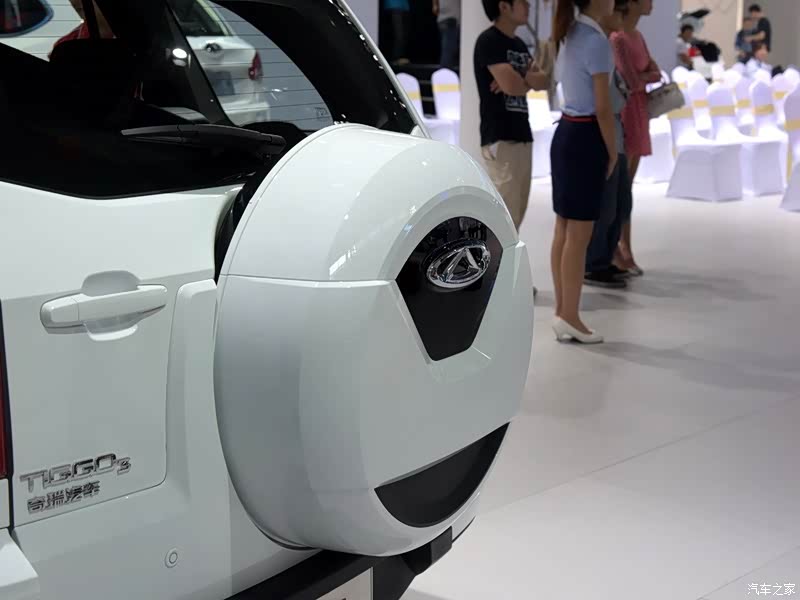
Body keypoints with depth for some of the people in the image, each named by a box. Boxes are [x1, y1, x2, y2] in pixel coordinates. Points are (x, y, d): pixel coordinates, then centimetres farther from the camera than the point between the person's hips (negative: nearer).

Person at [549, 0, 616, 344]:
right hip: (585, 138, -9)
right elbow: (603, 108, -15)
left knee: (563, 231, 11)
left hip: (565, 133, 9)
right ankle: (569, 318, 5)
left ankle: (562, 312, 19)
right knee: (579, 236, -2)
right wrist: (612, 152, -7)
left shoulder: (569, 35, 10)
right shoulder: (596, 41, -15)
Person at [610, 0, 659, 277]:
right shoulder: (617, 39, -15)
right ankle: (616, 252, 4)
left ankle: (624, 250, 18)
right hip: (623, 118, -9)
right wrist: (650, 76, -2)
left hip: (637, 118, 9)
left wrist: (643, 76, -8)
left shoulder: (637, 36, 13)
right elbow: (630, 81, -20)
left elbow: (656, 71, 12)